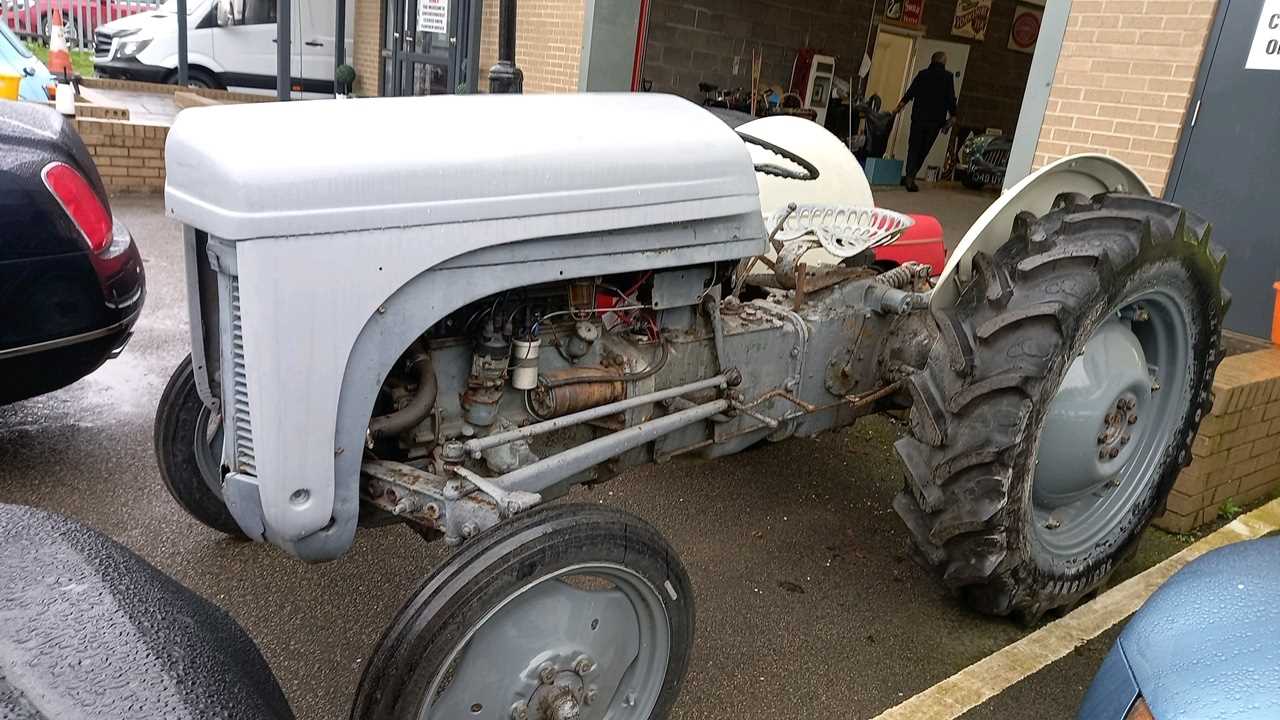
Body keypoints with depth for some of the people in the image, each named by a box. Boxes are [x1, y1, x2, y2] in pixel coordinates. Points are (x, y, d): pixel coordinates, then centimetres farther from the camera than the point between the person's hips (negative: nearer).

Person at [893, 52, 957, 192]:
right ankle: (911, 177, 6)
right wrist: (952, 116, 4)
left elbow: (910, 93, 7)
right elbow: (951, 99, -3)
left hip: (918, 117, 1)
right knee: (923, 150, 8)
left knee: (914, 148, 3)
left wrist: (899, 107, 16)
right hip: (936, 120, -1)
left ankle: (910, 177, -11)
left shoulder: (922, 74, 5)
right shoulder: (947, 77, -2)